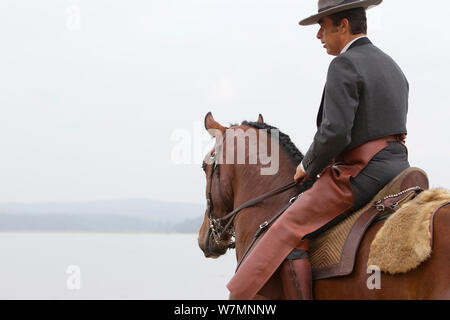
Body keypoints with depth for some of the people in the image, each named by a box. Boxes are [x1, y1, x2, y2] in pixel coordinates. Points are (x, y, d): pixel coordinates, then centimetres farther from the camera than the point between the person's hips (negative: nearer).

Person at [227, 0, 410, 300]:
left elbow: (334, 133, -21)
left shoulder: (344, 65, -11)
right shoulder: (393, 68, 19)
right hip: (397, 169, 10)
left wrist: (309, 167, -2)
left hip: (359, 174, -10)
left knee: (290, 233, -9)